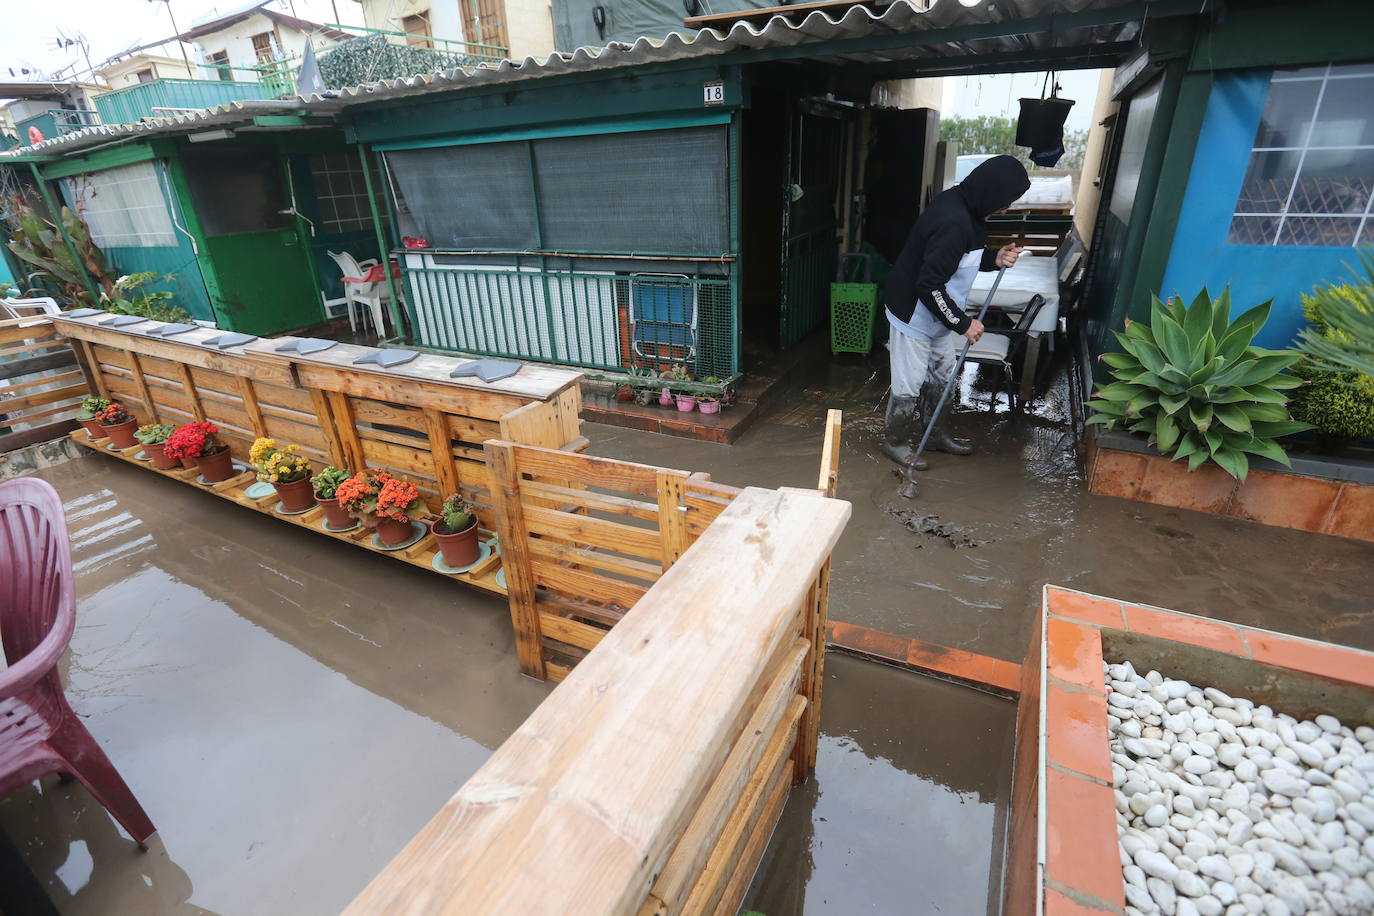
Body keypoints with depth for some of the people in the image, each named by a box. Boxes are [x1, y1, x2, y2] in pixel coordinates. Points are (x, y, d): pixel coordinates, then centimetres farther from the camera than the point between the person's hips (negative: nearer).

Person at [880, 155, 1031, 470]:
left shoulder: (962, 204, 1)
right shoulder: (953, 222, -29)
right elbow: (930, 285, -30)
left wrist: (993, 258, -4)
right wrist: (963, 323, -21)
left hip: (936, 314, 10)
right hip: (915, 314, -10)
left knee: (942, 373, 21)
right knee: (909, 383, 4)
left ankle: (929, 432, 38)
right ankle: (896, 440, 24)